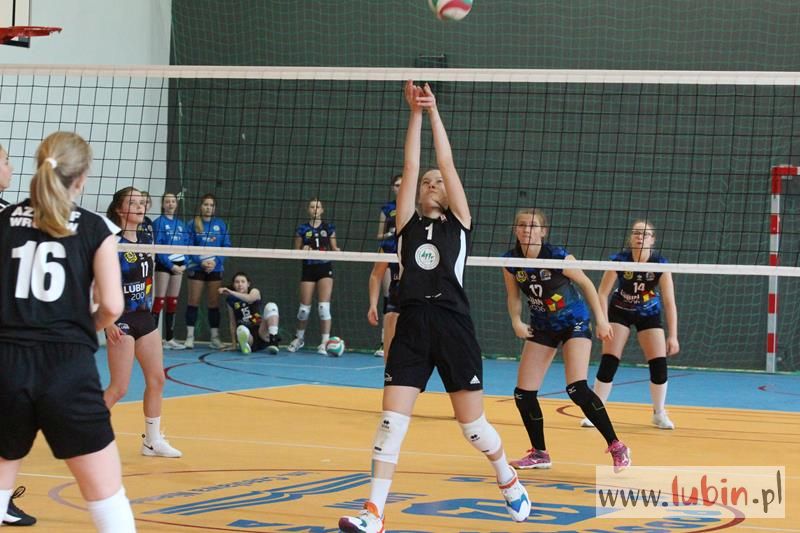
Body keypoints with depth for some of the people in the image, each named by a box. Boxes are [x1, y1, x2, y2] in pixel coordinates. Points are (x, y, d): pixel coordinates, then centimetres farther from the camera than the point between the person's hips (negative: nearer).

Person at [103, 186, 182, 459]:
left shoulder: (144, 239, 8)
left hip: (144, 317, 8)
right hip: (122, 320, -8)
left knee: (156, 380, 9)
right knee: (119, 388, -7)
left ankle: (153, 440, 19)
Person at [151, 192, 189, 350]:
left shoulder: (180, 224, 14)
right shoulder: (159, 223, -3)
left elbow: (186, 245, 15)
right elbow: (158, 247, -10)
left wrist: (184, 264, -1)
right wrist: (171, 265, -16)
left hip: (179, 265, 6)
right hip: (163, 265, -6)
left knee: (173, 302, 8)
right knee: (160, 300, -9)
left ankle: (169, 338, 12)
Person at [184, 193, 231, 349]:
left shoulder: (221, 224, 5)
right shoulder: (193, 224, 0)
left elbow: (226, 246, 4)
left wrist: (216, 261, -11)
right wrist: (201, 262, -15)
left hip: (215, 268, 2)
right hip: (196, 267, -2)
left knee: (214, 303, 4)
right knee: (193, 301, -1)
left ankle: (215, 337, 8)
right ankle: (190, 336, 3)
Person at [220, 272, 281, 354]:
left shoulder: (255, 292, 4)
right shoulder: (231, 300, 9)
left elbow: (250, 299, -22)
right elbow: (233, 322, 11)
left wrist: (231, 292, -32)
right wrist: (234, 343, 6)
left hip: (262, 333, 3)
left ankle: (273, 341, -31)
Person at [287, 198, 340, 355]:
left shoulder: (329, 227, 6)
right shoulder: (302, 229, 4)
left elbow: (333, 247, 11)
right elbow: (296, 252, 7)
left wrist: (336, 250, -12)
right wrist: (303, 250, -15)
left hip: (325, 268, 0)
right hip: (308, 269, 0)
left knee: (324, 306, -10)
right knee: (304, 307, 2)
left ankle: (325, 343, -6)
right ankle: (299, 338, 26)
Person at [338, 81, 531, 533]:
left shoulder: (459, 223, 10)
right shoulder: (409, 223, 14)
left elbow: (448, 165, 3)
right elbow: (411, 167, 6)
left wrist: (435, 112, 1)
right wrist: (415, 113, 3)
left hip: (453, 325, -2)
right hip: (412, 325, 2)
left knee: (473, 426, 4)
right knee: (391, 422, -7)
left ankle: (511, 483, 31)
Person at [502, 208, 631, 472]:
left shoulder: (557, 256, -22)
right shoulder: (511, 261, -10)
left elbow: (585, 283, -9)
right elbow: (513, 297, 4)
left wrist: (601, 319, -7)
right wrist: (516, 321, -14)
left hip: (574, 322, -5)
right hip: (542, 327, 5)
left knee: (577, 388, -21)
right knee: (523, 393, -2)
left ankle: (616, 446, -10)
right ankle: (539, 453, 17)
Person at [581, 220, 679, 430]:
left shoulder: (660, 264, -23)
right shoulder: (619, 260, -24)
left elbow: (669, 302, -19)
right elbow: (602, 293, -17)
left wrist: (672, 336, -22)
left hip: (649, 314, 1)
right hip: (620, 312, -1)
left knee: (659, 364, -10)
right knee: (608, 363, -12)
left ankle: (659, 413, 10)